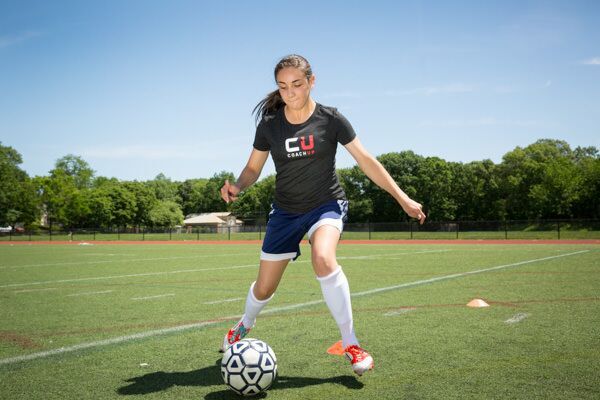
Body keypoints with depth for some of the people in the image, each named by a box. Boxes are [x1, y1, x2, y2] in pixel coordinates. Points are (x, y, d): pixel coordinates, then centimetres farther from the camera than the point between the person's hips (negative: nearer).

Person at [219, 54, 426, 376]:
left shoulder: (330, 119, -10)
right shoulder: (269, 125, -5)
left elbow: (366, 160, -6)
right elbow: (253, 168, 4)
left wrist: (402, 198, -7)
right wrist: (237, 186, -19)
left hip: (326, 204, -2)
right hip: (286, 211, 2)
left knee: (323, 259, -34)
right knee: (264, 287, 7)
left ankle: (351, 345, -20)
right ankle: (244, 325, 44)